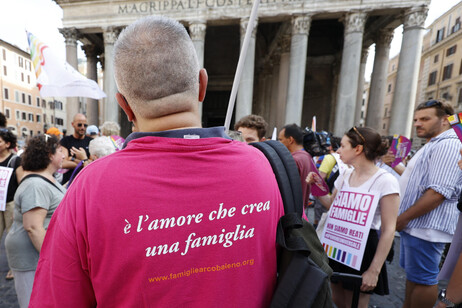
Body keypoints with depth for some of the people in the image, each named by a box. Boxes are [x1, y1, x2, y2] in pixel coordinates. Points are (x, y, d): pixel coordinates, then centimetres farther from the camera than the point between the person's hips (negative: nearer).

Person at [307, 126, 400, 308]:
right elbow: (332, 204, 14)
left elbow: (389, 230, -17)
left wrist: (374, 270, -18)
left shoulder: (385, 181, -17)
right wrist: (316, 186, 0)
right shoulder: (345, 176, 2)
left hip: (364, 247, -5)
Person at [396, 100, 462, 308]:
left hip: (426, 227, -10)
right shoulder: (433, 145, 17)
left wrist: (403, 217, -20)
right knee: (412, 275, 21)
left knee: (422, 279, 5)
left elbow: (437, 192, -23)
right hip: (414, 225, 10)